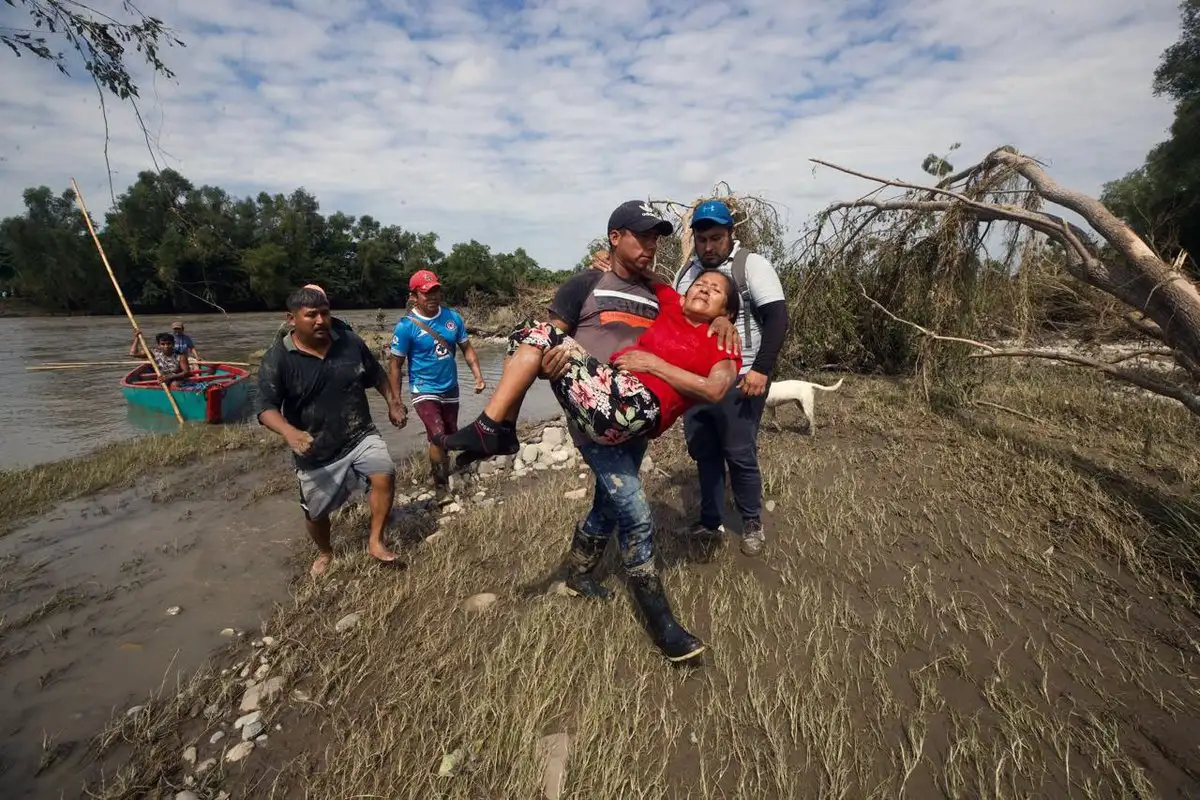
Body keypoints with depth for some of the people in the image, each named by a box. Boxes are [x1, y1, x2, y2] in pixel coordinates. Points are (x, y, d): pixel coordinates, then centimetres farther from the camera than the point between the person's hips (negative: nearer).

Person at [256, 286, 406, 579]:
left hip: (361, 435, 1)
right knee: (316, 511, 14)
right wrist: (290, 433, -37)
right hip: (316, 451, -1)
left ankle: (375, 542, -5)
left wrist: (393, 402, 11)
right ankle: (325, 554, 47)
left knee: (385, 476, -25)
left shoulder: (351, 342, -4)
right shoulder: (276, 358, -13)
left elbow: (376, 375, 13)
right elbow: (266, 408, -19)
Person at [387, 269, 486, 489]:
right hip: (424, 391, -5)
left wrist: (478, 375, -9)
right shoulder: (406, 326, -16)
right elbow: (395, 365, -11)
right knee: (438, 436, -20)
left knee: (451, 437, 17)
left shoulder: (453, 317, -5)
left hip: (450, 389, 5)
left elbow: (466, 348, 5)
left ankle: (441, 472, 41)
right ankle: (441, 483, 0)